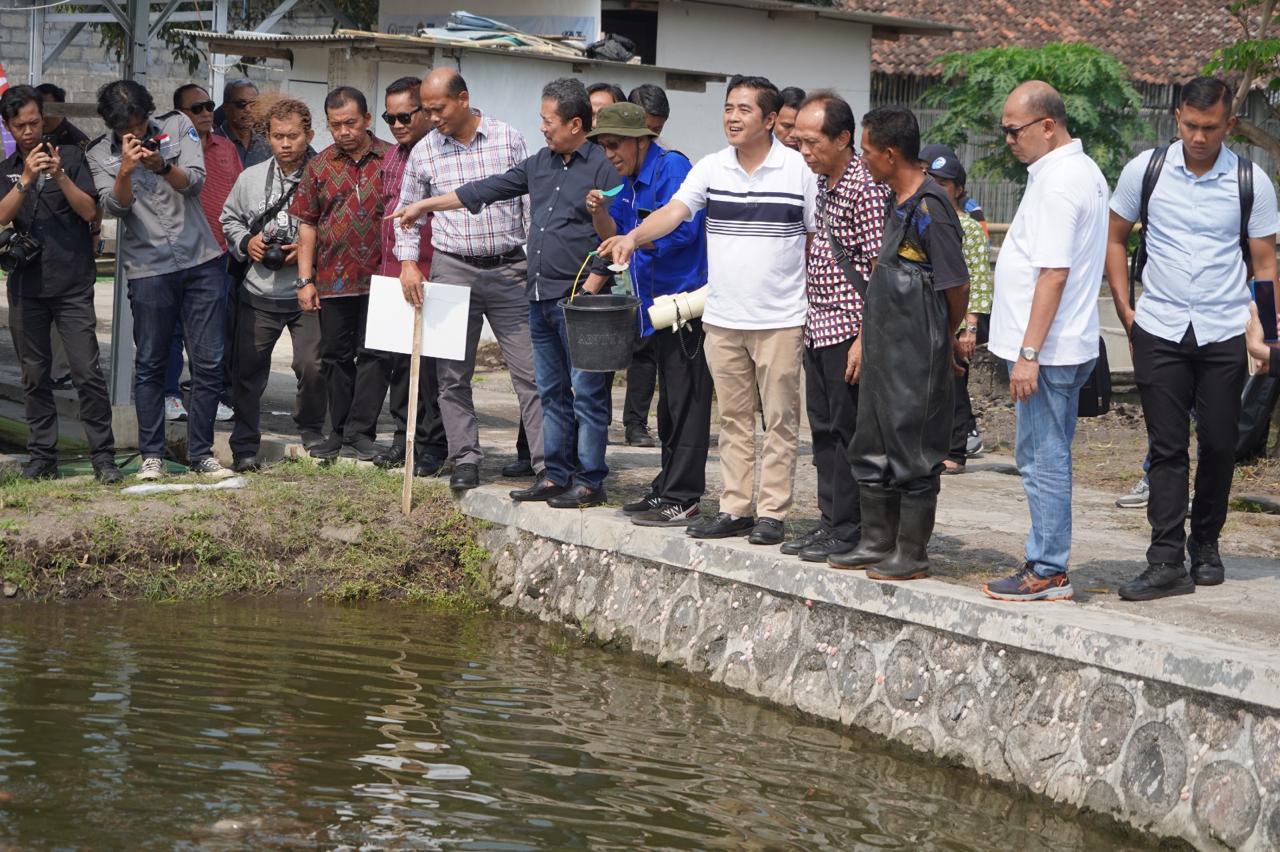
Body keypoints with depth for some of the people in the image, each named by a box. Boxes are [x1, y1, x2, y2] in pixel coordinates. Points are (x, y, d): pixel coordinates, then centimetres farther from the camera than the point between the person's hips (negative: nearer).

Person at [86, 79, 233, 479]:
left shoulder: (176, 126, 2)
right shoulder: (100, 154, 1)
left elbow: (195, 180, -7)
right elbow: (114, 207, -10)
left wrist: (162, 166, -26)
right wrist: (125, 171, -27)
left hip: (202, 260, 1)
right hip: (149, 269, -1)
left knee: (209, 363, 2)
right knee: (150, 365, 3)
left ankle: (201, 453, 11)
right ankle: (152, 455, 12)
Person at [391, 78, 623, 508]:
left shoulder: (602, 169, -8)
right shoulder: (540, 164, 15)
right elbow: (488, 190, 21)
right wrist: (425, 206, 23)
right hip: (541, 297, 8)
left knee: (587, 393, -3)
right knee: (552, 392, 12)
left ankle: (590, 481, 1)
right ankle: (556, 475, 19)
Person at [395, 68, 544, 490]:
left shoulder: (508, 139, -1)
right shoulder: (424, 152, 4)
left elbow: (532, 203, 4)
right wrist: (408, 262, -1)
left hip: (509, 269, -2)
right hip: (452, 269, 2)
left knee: (530, 371, -4)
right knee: (453, 374, 4)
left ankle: (547, 463, -3)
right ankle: (465, 460, 14)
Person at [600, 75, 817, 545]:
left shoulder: (799, 168, -3)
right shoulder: (710, 168, 5)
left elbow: (819, 238, 2)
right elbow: (675, 211, -7)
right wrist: (633, 236, -26)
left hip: (781, 319, -4)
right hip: (722, 317, 4)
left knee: (779, 419, 2)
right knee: (733, 418, 10)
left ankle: (772, 512, 8)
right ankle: (735, 508, 17)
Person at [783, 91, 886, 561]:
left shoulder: (866, 188, -15)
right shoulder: (822, 182, 13)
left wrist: (865, 338, -21)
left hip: (849, 329, -9)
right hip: (819, 328, 9)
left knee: (848, 432, -2)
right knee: (824, 430, 13)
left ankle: (849, 531, 4)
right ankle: (830, 521, 21)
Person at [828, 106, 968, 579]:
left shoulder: (929, 208, -18)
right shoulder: (896, 203, 11)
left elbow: (957, 283, -15)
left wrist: (948, 336, 0)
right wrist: (866, 333, 16)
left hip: (918, 353, -10)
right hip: (883, 345, 10)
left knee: (913, 451, -1)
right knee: (873, 447, 15)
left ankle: (913, 554, 8)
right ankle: (878, 542, 26)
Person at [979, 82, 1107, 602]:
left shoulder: (1056, 181, -17)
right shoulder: (1086, 171, 16)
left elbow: (1054, 272, -23)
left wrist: (1029, 353, -23)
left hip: (1047, 349, -11)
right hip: (1071, 345, 11)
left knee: (1042, 460, -5)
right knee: (1048, 458, 14)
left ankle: (1048, 573, -1)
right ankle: (1046, 563, 20)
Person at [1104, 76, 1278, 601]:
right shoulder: (1145, 169, 0)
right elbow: (1115, 238, 12)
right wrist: (1125, 312, 5)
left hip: (1225, 333, 0)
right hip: (1159, 331, 0)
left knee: (1219, 445, 5)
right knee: (1167, 448, -3)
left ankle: (1205, 544, 24)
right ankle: (1166, 562, -6)